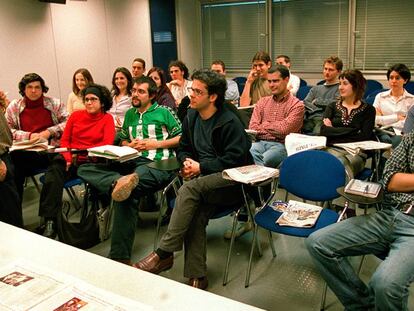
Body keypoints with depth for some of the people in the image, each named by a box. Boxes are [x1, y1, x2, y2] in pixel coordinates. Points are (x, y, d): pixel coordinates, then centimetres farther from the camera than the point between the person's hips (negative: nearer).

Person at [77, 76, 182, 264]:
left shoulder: (164, 112, 10)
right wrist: (130, 146, 11)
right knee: (85, 169, -16)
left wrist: (156, 144, -3)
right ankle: (119, 182, -45)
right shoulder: (130, 114, 26)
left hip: (157, 164, -6)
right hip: (132, 162, 7)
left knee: (126, 196, -37)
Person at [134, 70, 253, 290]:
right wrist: (187, 162, -1)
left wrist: (201, 167, -14)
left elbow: (234, 160, -15)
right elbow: (183, 148, 23)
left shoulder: (229, 122, -10)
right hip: (204, 180, 6)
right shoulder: (191, 117, 12)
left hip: (231, 180, -5)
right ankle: (196, 276, -22)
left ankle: (164, 253, -26)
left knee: (189, 189, -32)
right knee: (196, 213, -26)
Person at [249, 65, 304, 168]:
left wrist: (264, 126, 6)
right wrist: (275, 128, -2)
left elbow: (284, 129, -8)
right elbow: (252, 127, 9)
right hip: (260, 142, 4)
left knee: (265, 159, -37)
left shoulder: (297, 105, 6)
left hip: (281, 145, -4)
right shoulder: (262, 101, 21)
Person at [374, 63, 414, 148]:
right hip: (383, 132, 0)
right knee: (385, 139, -35)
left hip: (401, 134, 0)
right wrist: (396, 117, -3)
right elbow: (375, 119, 3)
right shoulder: (380, 96, 16)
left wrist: (383, 120, -4)